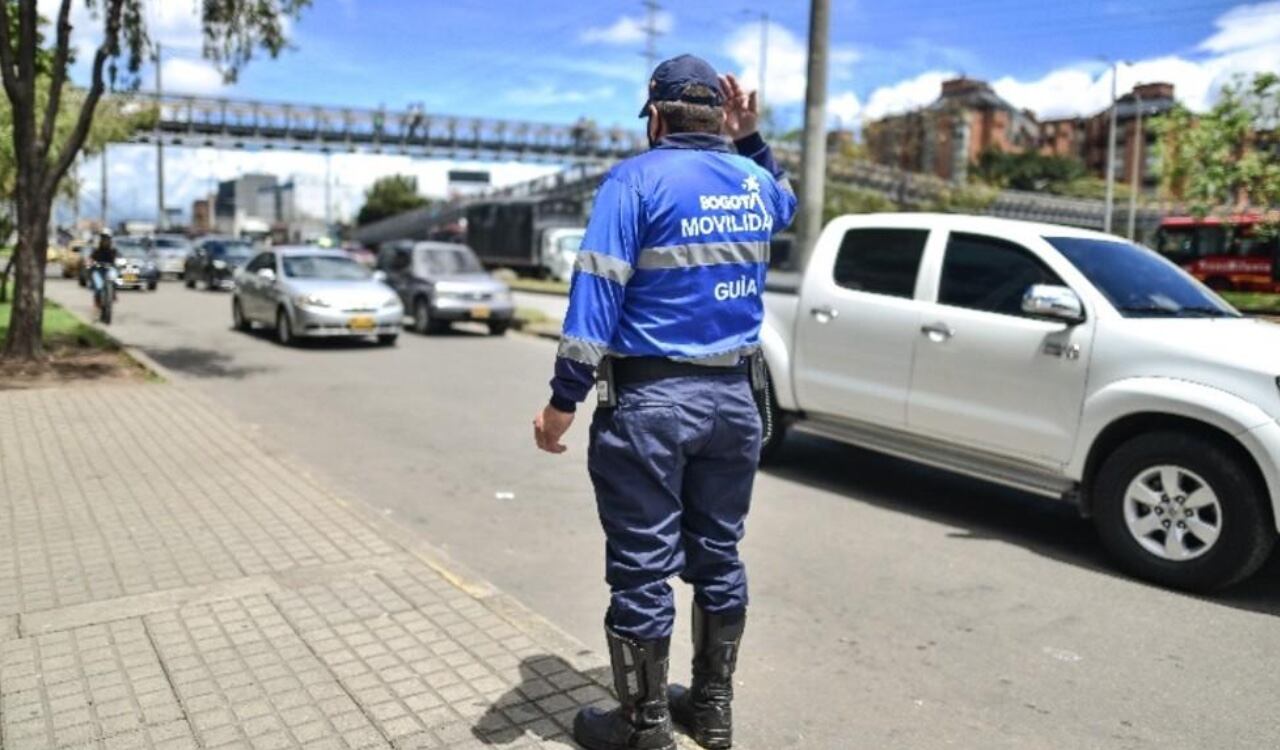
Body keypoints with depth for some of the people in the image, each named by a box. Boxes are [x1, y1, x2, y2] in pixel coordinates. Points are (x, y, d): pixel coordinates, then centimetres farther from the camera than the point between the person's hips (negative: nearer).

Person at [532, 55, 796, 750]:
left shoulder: (637, 179, -8)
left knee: (642, 571, 4)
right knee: (718, 557, 16)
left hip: (650, 399, -6)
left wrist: (564, 399, -13)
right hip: (734, 396, 6)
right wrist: (748, 139, 22)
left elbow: (596, 292, -16)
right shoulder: (755, 183, 10)